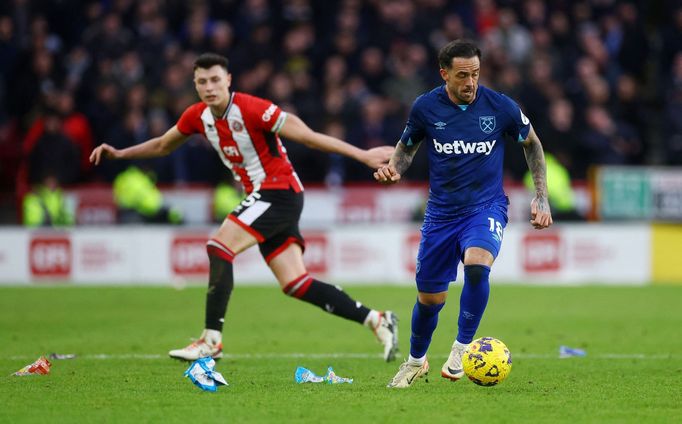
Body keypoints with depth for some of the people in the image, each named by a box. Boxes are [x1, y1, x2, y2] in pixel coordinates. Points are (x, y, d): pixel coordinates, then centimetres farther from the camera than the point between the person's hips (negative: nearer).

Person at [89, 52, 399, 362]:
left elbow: (308, 137, -20)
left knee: (219, 247, -18)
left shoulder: (251, 109, -19)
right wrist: (119, 153, 14)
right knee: (296, 285, 2)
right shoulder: (198, 116, 3)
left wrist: (363, 156, -23)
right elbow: (163, 145, 22)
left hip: (280, 193, -8)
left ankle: (211, 340, -14)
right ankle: (376, 320, 7)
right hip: (261, 197, 8)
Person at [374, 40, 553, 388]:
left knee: (476, 265, -33)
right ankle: (416, 361, 36)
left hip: (486, 207, -2)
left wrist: (541, 196, 4)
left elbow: (531, 143, 8)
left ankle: (462, 346, -14)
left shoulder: (500, 107, -9)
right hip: (441, 212, 2)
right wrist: (393, 168, -11)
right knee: (429, 298, 7)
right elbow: (407, 147, 12)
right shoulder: (425, 108, -7)